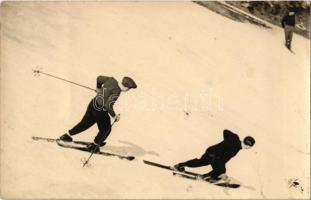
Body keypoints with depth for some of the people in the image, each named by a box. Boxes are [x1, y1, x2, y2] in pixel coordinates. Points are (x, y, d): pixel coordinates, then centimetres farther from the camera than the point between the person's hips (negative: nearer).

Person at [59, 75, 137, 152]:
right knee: (106, 129, 15)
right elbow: (108, 105, -29)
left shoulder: (112, 80, -1)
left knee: (85, 123, 26)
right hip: (100, 110, -8)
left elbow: (99, 78, 14)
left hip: (93, 103, 8)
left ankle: (67, 135, 38)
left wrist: (98, 88, 31)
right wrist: (114, 116, -15)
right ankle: (93, 146, 26)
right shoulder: (116, 92, -25)